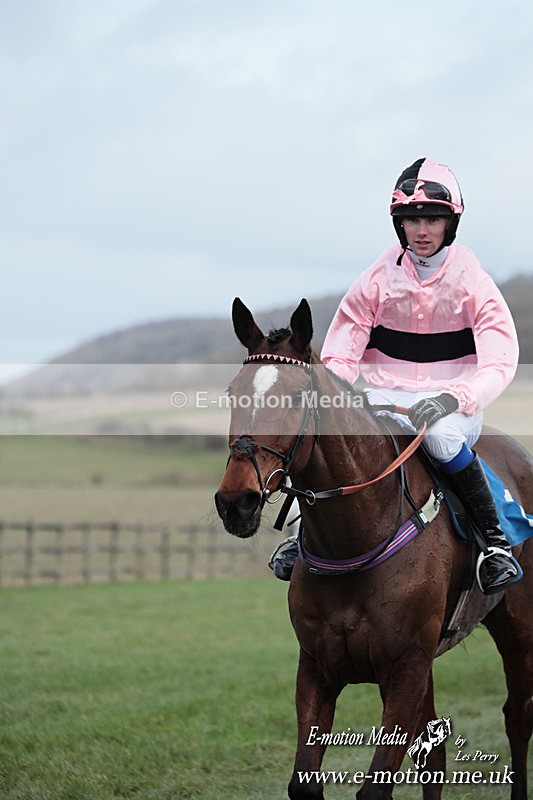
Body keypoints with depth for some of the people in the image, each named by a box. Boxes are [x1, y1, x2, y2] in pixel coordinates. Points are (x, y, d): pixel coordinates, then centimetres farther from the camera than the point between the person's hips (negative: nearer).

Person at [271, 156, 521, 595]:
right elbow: (340, 357, 4)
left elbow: (499, 364, -11)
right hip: (384, 395, 3)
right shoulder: (377, 279, 2)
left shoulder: (472, 279, -4)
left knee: (442, 436, -38)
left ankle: (496, 541, -22)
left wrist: (452, 398, -28)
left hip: (453, 401, -3)